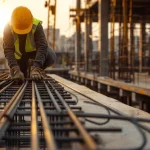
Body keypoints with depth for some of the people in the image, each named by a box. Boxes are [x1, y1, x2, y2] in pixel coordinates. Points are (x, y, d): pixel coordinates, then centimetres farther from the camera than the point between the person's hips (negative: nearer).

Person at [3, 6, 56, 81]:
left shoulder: (37, 26, -32)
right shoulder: (8, 28, -28)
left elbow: (42, 46, -39)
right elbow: (8, 50, -34)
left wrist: (36, 69, -52)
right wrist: (16, 70, -48)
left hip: (34, 51, -1)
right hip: (19, 55, 1)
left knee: (51, 57, -30)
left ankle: (33, 66, -1)